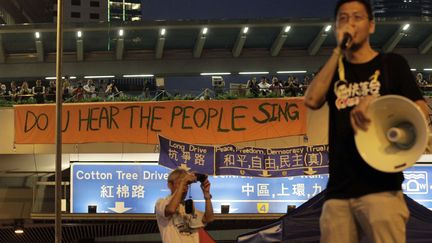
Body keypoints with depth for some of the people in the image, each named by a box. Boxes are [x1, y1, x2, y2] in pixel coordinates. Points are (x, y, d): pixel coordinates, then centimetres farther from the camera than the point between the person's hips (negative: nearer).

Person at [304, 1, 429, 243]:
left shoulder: (392, 63, 10)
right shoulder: (333, 69, 19)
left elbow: (422, 110, 2)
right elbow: (312, 101, -1)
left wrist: (376, 102, -13)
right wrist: (339, 51, 1)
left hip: (380, 185, -3)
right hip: (339, 190, 3)